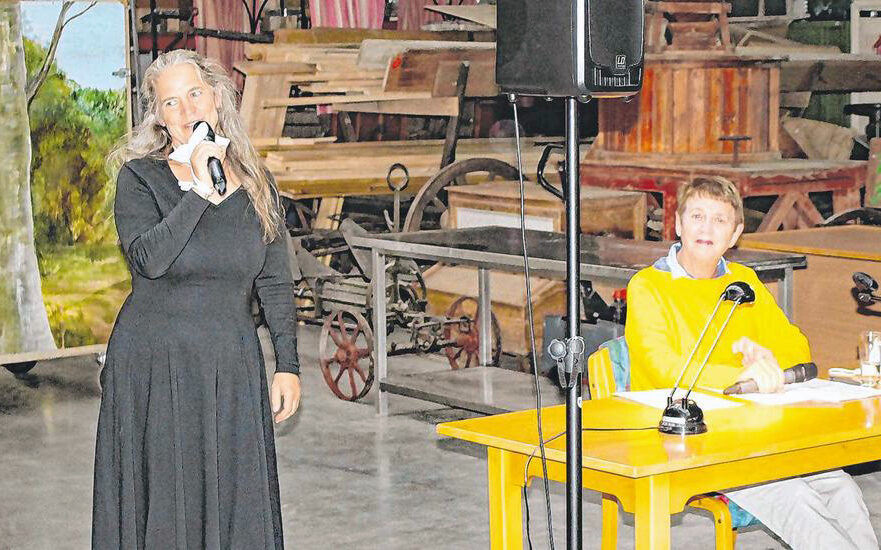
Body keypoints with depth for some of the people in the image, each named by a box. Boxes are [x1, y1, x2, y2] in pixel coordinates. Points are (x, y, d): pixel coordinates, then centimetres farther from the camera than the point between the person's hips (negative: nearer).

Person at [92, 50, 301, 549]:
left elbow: (275, 283, 8)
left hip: (232, 364, 2)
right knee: (162, 503, 2)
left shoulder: (256, 184, 7)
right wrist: (201, 191, -20)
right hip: (152, 365, -2)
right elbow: (148, 259, -20)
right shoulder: (141, 176, -2)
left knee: (235, 503, 4)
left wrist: (288, 365, 3)